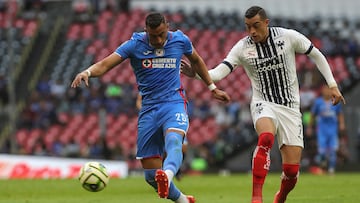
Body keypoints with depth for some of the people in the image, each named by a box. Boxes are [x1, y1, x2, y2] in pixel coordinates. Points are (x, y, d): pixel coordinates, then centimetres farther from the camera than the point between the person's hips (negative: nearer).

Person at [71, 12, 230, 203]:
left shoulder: (180, 40, 0)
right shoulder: (135, 45, -5)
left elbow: (196, 60, 22)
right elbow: (105, 64, -16)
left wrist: (212, 88, 29)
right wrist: (87, 72, -37)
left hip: (174, 103, -2)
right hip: (148, 109, 2)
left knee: (173, 141, -37)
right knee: (151, 175, 0)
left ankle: (167, 177, -67)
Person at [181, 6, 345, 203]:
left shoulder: (289, 37, -5)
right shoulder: (242, 48, -5)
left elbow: (317, 55, 8)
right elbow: (219, 72, -13)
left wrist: (332, 85, 5)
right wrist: (196, 73, -32)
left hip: (290, 107, 1)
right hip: (264, 104, -1)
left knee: (292, 170, -4)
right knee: (266, 137, -37)